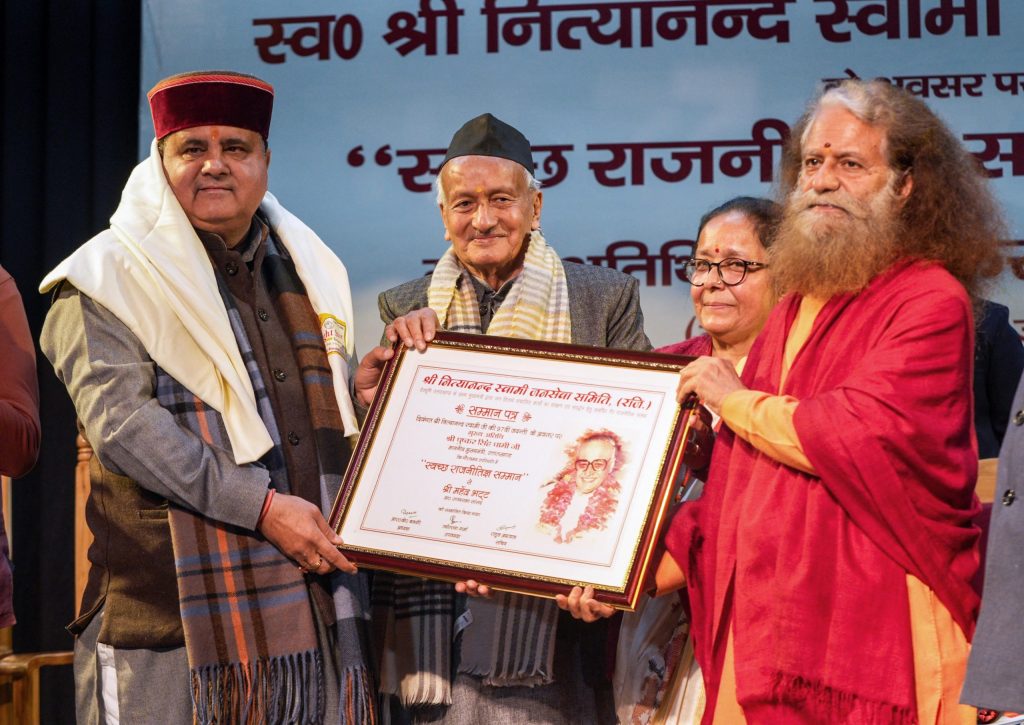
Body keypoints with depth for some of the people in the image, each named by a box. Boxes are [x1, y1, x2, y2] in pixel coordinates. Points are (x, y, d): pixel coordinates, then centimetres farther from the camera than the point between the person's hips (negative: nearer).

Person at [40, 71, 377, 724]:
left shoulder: (305, 271, 18)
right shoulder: (110, 280, 0)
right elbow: (119, 420, -14)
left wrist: (366, 388, 5)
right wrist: (262, 506, -19)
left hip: (313, 599, 5)